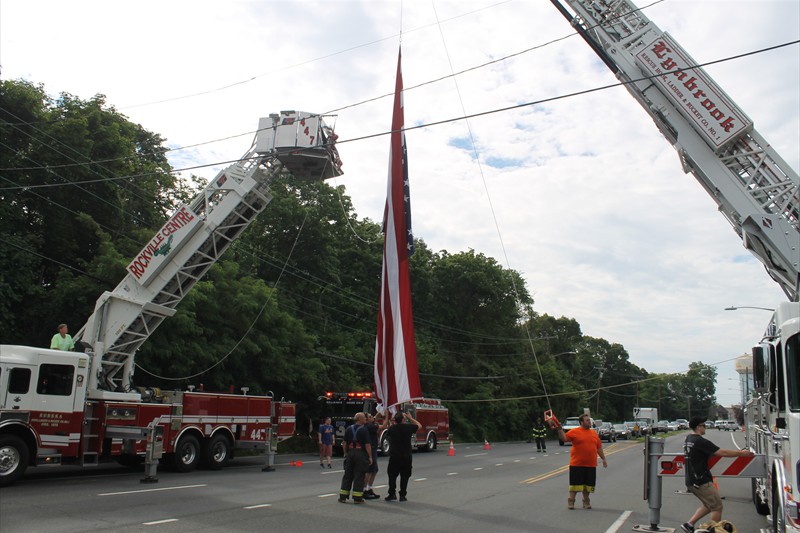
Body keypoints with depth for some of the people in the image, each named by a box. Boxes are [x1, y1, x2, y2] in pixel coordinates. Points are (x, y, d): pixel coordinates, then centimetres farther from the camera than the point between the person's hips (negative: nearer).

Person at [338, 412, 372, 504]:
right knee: (359, 475, 2)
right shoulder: (363, 430, -11)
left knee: (347, 475, 12)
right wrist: (370, 457, -7)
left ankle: (343, 497, 14)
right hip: (361, 454, -5)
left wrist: (346, 453, 17)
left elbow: (344, 443, 7)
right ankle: (357, 498, 4)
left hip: (350, 453, 5)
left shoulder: (349, 429, 5)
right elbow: (367, 445, -14)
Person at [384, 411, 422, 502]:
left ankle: (392, 494, 6)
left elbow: (388, 433, 21)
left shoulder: (391, 428, -5)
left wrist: (394, 422, 24)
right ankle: (402, 495, 9)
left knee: (392, 475, 10)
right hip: (406, 456, 0)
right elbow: (419, 425, 11)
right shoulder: (408, 427, -8)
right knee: (404, 476, 9)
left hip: (394, 456, 0)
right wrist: (410, 418, 19)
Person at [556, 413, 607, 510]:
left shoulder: (594, 433, 11)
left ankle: (586, 502, 24)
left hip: (591, 465, 4)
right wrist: (560, 429, -25)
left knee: (587, 484, 10)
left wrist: (603, 459, 16)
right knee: (575, 484, 0)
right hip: (577, 464, -4)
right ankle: (571, 502, 11)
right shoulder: (574, 432, -4)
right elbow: (564, 438, -11)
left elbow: (599, 447, 16)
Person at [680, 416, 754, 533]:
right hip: (701, 481, -9)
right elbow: (722, 453, -19)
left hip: (692, 481, 9)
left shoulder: (688, 439, 11)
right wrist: (741, 453, -8)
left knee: (708, 505, 20)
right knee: (717, 506, 3)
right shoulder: (700, 441, -19)